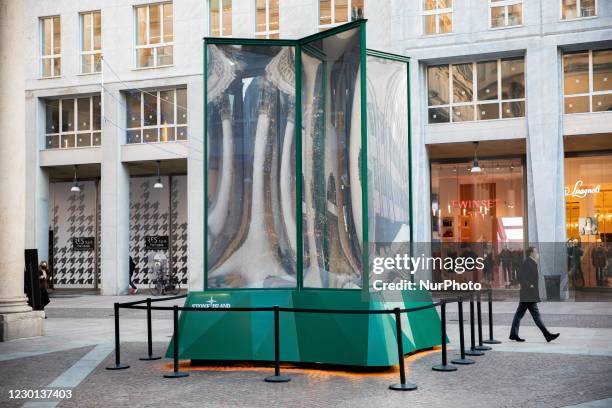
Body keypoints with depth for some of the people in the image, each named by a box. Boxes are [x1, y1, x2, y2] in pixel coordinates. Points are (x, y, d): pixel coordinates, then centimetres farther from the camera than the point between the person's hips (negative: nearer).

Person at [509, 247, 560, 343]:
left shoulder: (531, 263, 16)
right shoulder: (527, 262, -14)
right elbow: (521, 277, -20)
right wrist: (529, 286, -19)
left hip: (526, 295, 10)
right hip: (529, 295, -10)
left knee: (519, 314, 10)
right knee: (536, 315, -6)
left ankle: (513, 334, 14)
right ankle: (547, 335, -5)